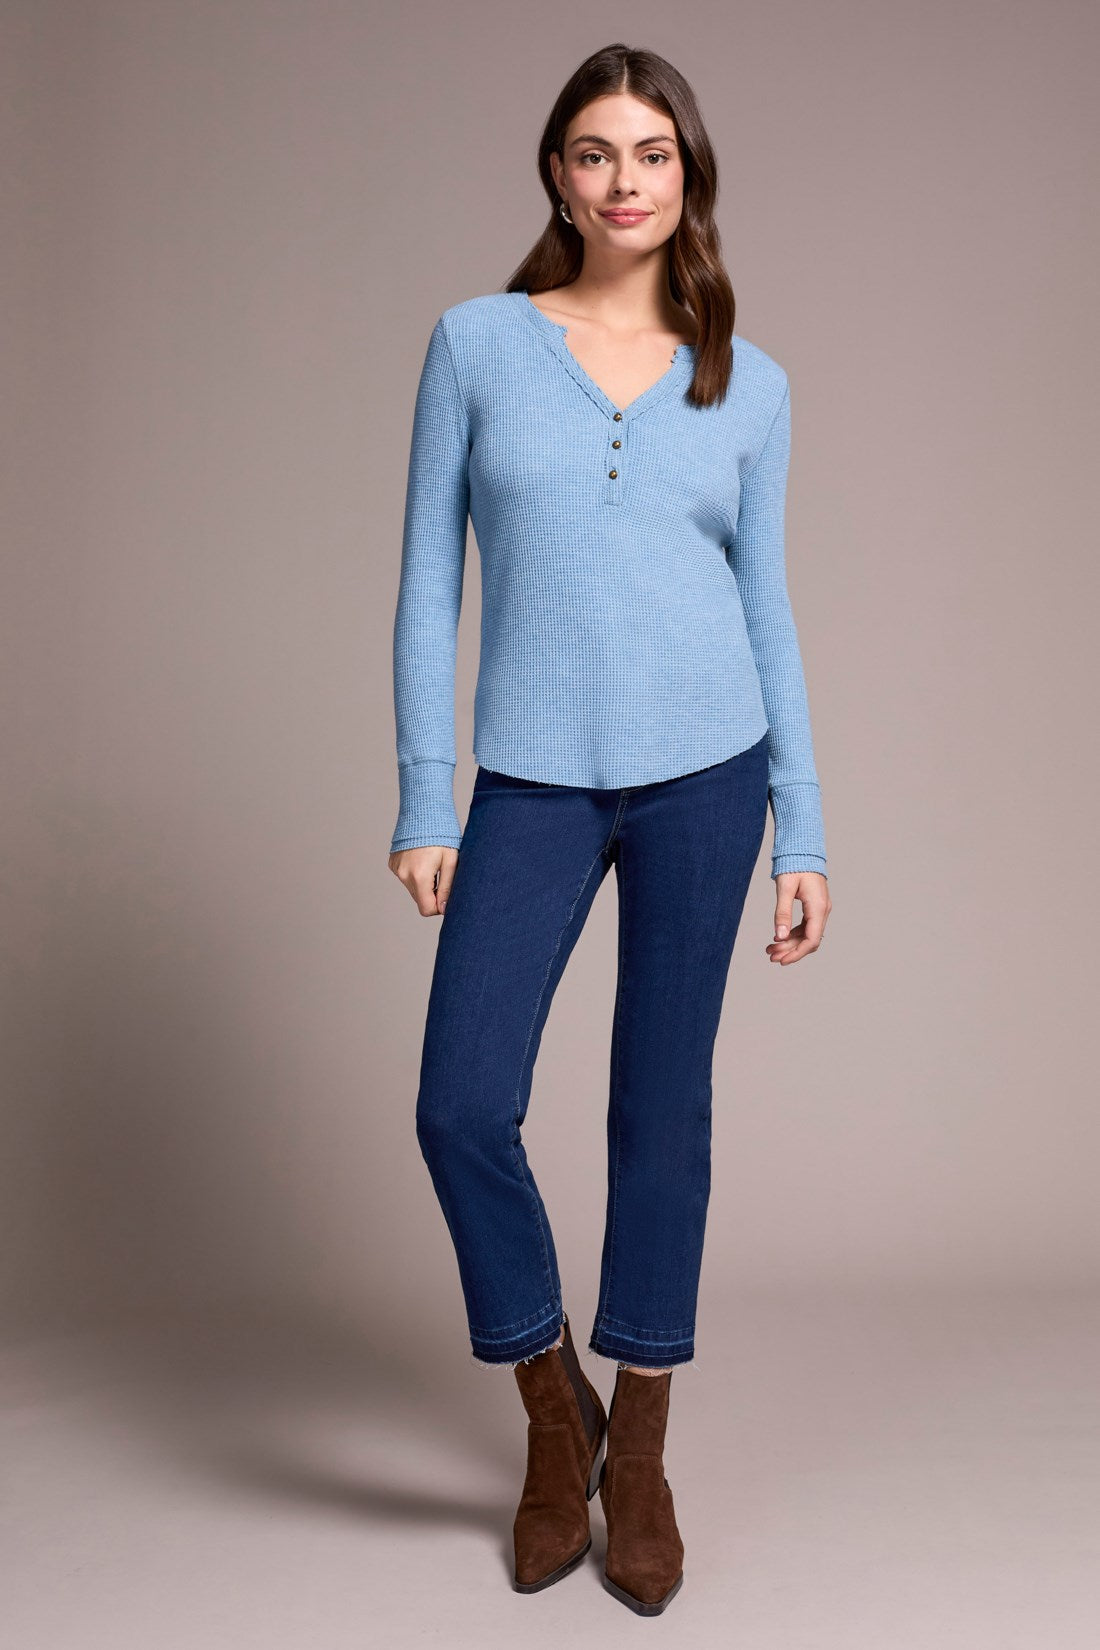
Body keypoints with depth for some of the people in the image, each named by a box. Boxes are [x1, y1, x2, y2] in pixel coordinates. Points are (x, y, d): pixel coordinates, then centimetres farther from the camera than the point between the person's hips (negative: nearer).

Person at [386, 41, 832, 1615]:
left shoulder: (748, 381, 6)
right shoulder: (477, 341, 3)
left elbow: (767, 606, 9)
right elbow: (428, 583, 2)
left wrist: (804, 830, 5)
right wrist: (425, 802, -3)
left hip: (704, 770, 1)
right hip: (535, 780, 0)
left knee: (663, 1105, 7)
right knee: (463, 1106, -6)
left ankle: (639, 1450, 25)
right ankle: (555, 1410, 20)